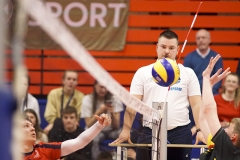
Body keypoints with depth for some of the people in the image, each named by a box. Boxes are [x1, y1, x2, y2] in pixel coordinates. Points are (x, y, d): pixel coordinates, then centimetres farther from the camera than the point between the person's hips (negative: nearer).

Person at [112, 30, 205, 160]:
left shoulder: (188, 74, 8)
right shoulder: (143, 73, 7)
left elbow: (196, 105, 3)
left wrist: (200, 130, -10)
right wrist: (126, 130, -11)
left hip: (180, 133, 0)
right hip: (150, 133, 0)